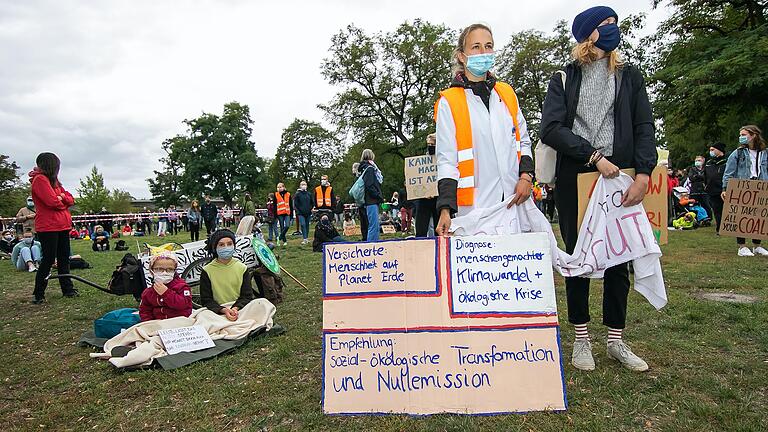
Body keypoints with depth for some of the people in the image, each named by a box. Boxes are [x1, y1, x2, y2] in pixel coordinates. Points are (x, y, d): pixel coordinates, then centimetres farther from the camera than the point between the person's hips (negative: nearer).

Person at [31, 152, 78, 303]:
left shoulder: (53, 180, 18)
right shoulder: (40, 180, -10)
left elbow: (70, 199, 13)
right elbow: (52, 201, -21)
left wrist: (62, 196, -8)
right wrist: (63, 203, -1)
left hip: (62, 226, 9)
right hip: (48, 227, -9)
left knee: (64, 258, 12)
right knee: (48, 259, -5)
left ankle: (67, 289, 19)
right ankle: (38, 294, 4)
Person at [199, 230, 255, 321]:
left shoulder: (242, 268, 10)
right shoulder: (207, 271, 6)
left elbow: (247, 296, 6)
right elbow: (206, 300, 2)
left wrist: (236, 308, -15)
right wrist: (223, 310, -16)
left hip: (239, 310, 1)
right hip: (217, 312, 0)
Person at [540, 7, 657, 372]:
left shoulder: (629, 76, 14)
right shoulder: (564, 79, 7)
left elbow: (644, 127, 4)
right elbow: (551, 129, -7)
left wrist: (643, 175, -10)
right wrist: (594, 156, -15)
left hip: (620, 179, 2)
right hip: (575, 181, -2)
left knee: (618, 258, 5)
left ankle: (616, 340, 17)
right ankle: (581, 338, 15)